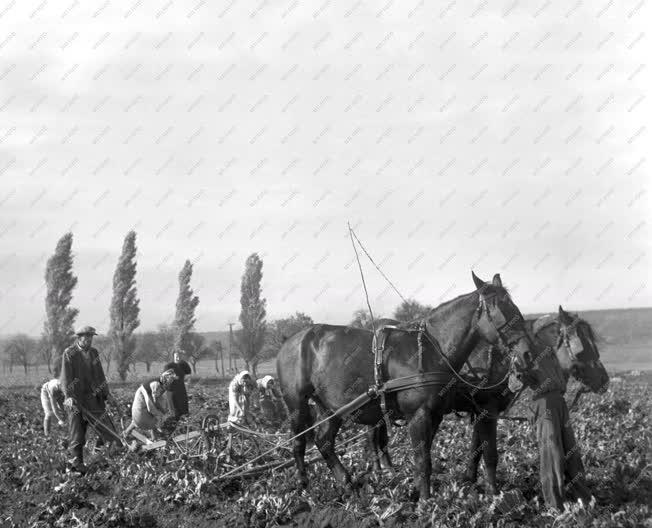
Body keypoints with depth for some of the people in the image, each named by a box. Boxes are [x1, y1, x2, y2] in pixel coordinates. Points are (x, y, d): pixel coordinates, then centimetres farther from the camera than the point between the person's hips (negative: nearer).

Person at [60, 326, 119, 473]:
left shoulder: (94, 352, 13)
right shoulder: (69, 353, -5)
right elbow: (66, 377, -11)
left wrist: (107, 394, 15)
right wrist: (69, 396, -23)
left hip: (94, 397, 5)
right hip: (76, 399, -5)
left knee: (107, 429, -2)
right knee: (76, 432, -2)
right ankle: (77, 461, 6)